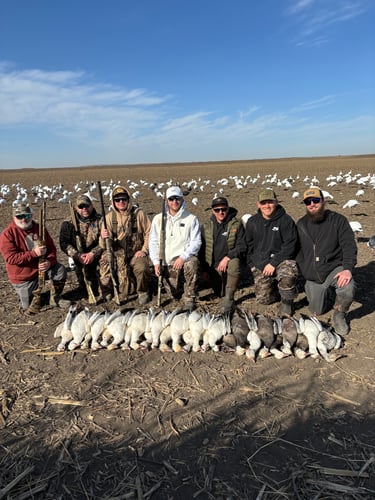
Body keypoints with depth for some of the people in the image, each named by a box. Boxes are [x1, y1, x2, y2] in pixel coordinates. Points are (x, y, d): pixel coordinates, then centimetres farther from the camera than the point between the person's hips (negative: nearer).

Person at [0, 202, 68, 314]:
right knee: (28, 309, 2)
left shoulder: (39, 228, -5)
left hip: (41, 266, 3)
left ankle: (55, 298, 2)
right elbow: (11, 258, -25)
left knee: (60, 270, -23)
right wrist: (34, 253, -33)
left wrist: (49, 262, -24)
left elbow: (51, 247, -4)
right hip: (22, 276, -3)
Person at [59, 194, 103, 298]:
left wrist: (93, 253, -23)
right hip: (79, 258, 1)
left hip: (96, 255, -1)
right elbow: (64, 243, -4)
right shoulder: (68, 223, -1)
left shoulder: (99, 220, -4)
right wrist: (77, 255, -19)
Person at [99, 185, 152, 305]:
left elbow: (149, 233, -1)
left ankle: (143, 292, -2)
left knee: (141, 268, -33)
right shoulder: (109, 217, 0)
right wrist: (103, 238, -24)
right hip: (117, 254, 1)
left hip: (136, 253, -1)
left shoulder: (139, 213, -4)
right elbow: (104, 246, -2)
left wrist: (144, 250, -10)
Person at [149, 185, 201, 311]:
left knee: (192, 263, -37)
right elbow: (153, 242, 9)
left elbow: (196, 242, -6)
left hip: (185, 257, -2)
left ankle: (189, 299, -18)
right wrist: (156, 262, -3)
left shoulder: (191, 219, 1)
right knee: (175, 293, -4)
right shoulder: (158, 219, 8)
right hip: (167, 263, 2)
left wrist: (183, 257, -20)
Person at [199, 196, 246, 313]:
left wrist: (227, 258, -23)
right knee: (219, 294, -2)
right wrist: (204, 269, 5)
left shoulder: (236, 224, -5)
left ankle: (229, 297, -23)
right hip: (214, 264, 3)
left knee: (234, 263, -38)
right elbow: (202, 250, 7)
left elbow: (242, 246, -10)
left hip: (231, 259, -2)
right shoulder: (206, 227, 2)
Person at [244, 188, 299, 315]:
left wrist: (274, 263, -18)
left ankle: (287, 301, -7)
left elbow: (290, 245, -12)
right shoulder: (252, 222, 6)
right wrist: (252, 265, 8)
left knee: (288, 276, -37)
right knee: (264, 299, 0)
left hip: (282, 260, -4)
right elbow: (249, 246, 15)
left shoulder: (285, 220, -7)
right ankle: (276, 287, 33)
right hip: (260, 265, 4)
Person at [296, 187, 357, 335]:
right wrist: (303, 271, 3)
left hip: (334, 269, -3)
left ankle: (339, 315, -3)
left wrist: (347, 268, -25)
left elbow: (349, 246, -12)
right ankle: (327, 292, 39)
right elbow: (297, 250, 12)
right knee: (317, 311, 6)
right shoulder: (301, 224, 6)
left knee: (347, 290, -35)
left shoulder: (338, 220, -6)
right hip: (312, 276, 4)